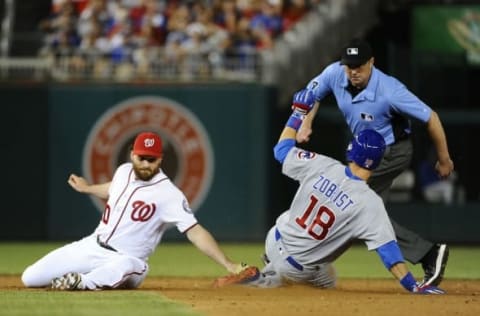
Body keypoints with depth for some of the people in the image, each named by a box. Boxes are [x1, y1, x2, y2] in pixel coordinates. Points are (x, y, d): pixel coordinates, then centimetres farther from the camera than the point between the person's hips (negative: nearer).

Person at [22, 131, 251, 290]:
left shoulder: (169, 194, -20)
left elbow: (195, 232, -26)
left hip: (126, 259, -7)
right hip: (92, 246, 7)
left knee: (123, 269, -46)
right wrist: (87, 189, 45)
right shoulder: (124, 171, 2)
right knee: (30, 278, 4)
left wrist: (229, 265, -36)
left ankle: (80, 283, -21)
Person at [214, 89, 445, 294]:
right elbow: (388, 249, -28)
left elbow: (282, 149, 2)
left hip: (276, 243, 4)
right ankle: (264, 280, 10)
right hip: (300, 268, -4)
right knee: (327, 282, 33)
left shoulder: (321, 166, -15)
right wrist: (413, 286, -26)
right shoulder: (370, 203, -25)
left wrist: (298, 113, 13)